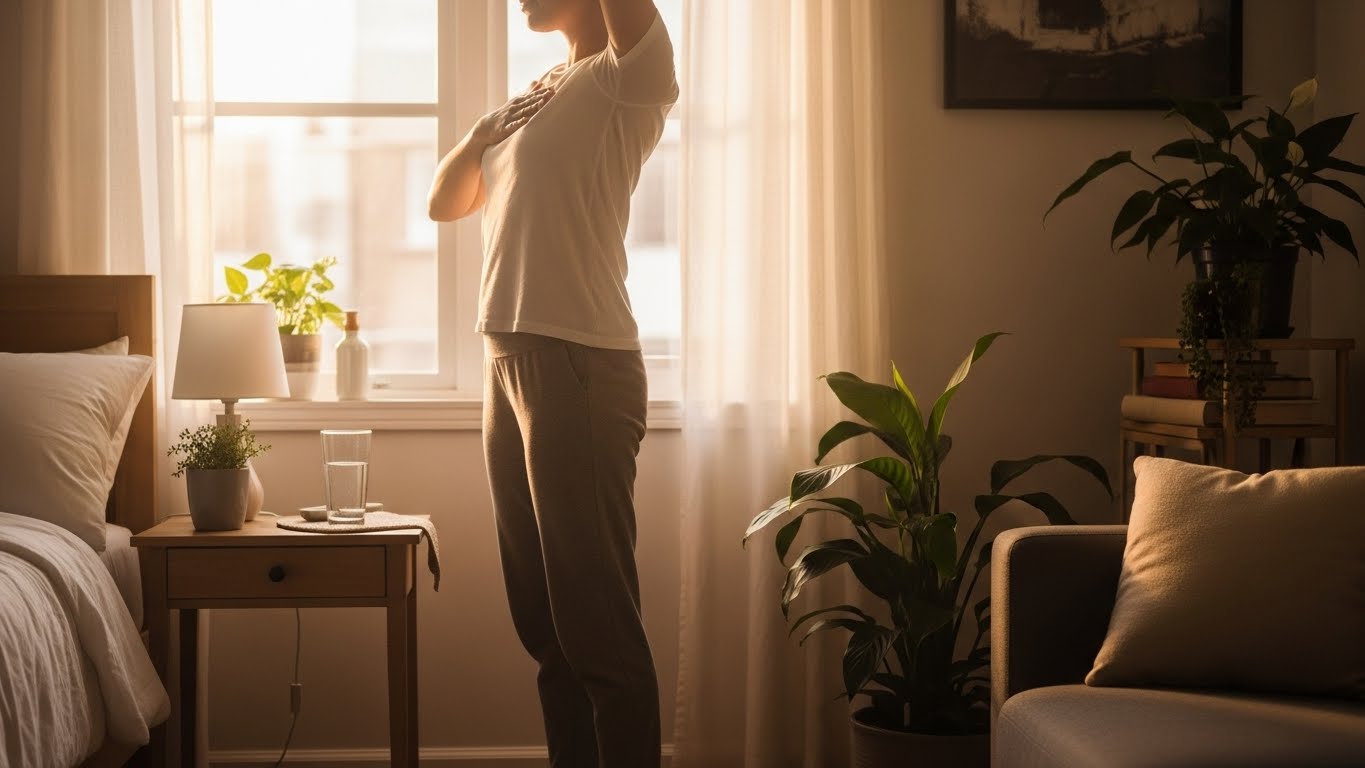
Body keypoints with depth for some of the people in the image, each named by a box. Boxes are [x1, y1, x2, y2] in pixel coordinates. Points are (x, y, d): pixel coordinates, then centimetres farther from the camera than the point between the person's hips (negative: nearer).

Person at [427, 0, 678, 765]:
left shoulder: (631, 76, -4)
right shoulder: (537, 98, 21)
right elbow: (445, 203, 23)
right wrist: (491, 127, 8)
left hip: (580, 365, -9)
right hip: (509, 361, 9)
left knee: (599, 622, -5)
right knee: (543, 618, 14)